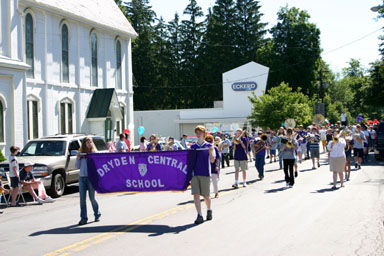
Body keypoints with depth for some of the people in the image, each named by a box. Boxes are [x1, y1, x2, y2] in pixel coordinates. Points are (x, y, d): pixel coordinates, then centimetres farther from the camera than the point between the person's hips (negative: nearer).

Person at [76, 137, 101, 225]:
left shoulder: (94, 153, 1)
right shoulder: (81, 153, 11)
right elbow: (77, 166, 11)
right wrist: (78, 157, -2)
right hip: (82, 177, 3)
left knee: (92, 198, 2)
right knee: (82, 198, 1)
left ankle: (97, 214, 22)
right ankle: (83, 218, 6)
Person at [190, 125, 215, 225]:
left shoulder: (209, 146, 1)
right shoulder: (193, 147, 9)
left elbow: (212, 160, -5)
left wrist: (210, 152, -23)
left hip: (205, 174, -2)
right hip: (194, 174, 2)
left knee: (206, 195, 7)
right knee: (196, 194, -9)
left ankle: (209, 210, 34)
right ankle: (199, 216, -8)